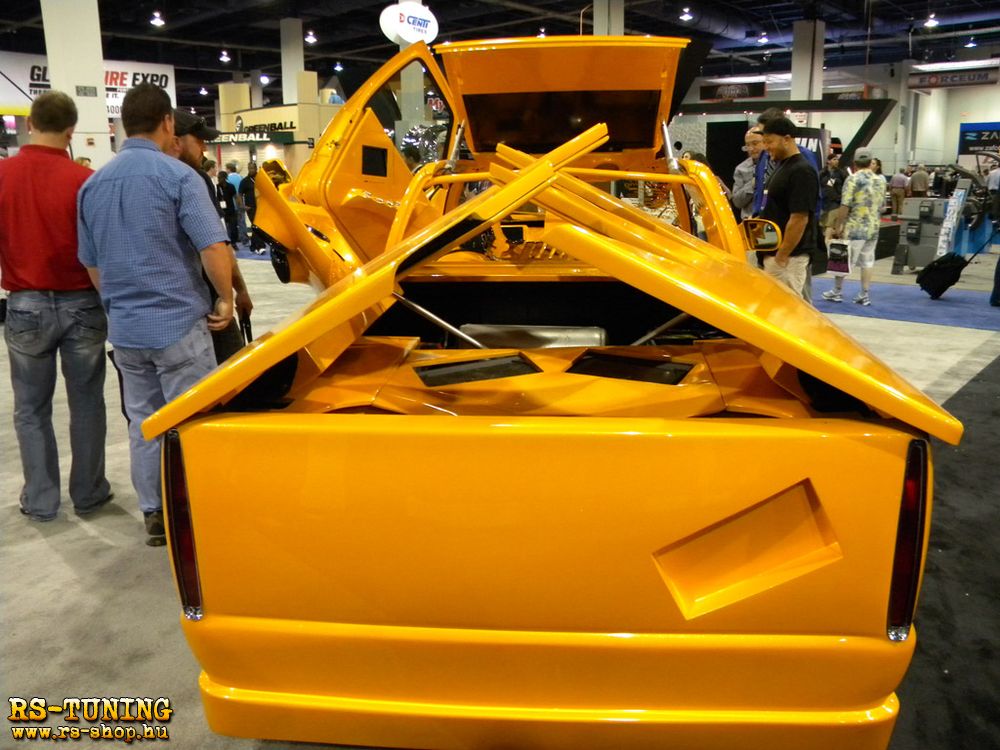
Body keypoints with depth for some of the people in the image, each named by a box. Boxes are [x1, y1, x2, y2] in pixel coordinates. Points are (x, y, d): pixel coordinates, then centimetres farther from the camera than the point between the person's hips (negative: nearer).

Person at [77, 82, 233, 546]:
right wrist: (225, 301, -5)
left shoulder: (93, 185, 9)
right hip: (178, 323, -6)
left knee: (143, 423, 14)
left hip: (124, 329, 6)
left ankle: (154, 515, 23)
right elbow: (213, 249, -19)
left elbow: (91, 264, 14)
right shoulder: (177, 175, -11)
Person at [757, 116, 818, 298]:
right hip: (773, 252, 10)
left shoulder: (801, 171, -17)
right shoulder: (781, 166, 13)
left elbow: (799, 219, -21)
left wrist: (782, 256, -21)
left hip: (788, 256, -10)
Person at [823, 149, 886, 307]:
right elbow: (882, 205, 13)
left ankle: (837, 292, 15)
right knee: (867, 262, 9)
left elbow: (845, 206, -16)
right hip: (873, 228, 5)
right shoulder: (880, 180, 7)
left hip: (854, 228, -5)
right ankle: (865, 295, 10)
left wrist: (837, 226, -9)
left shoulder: (853, 179, -10)